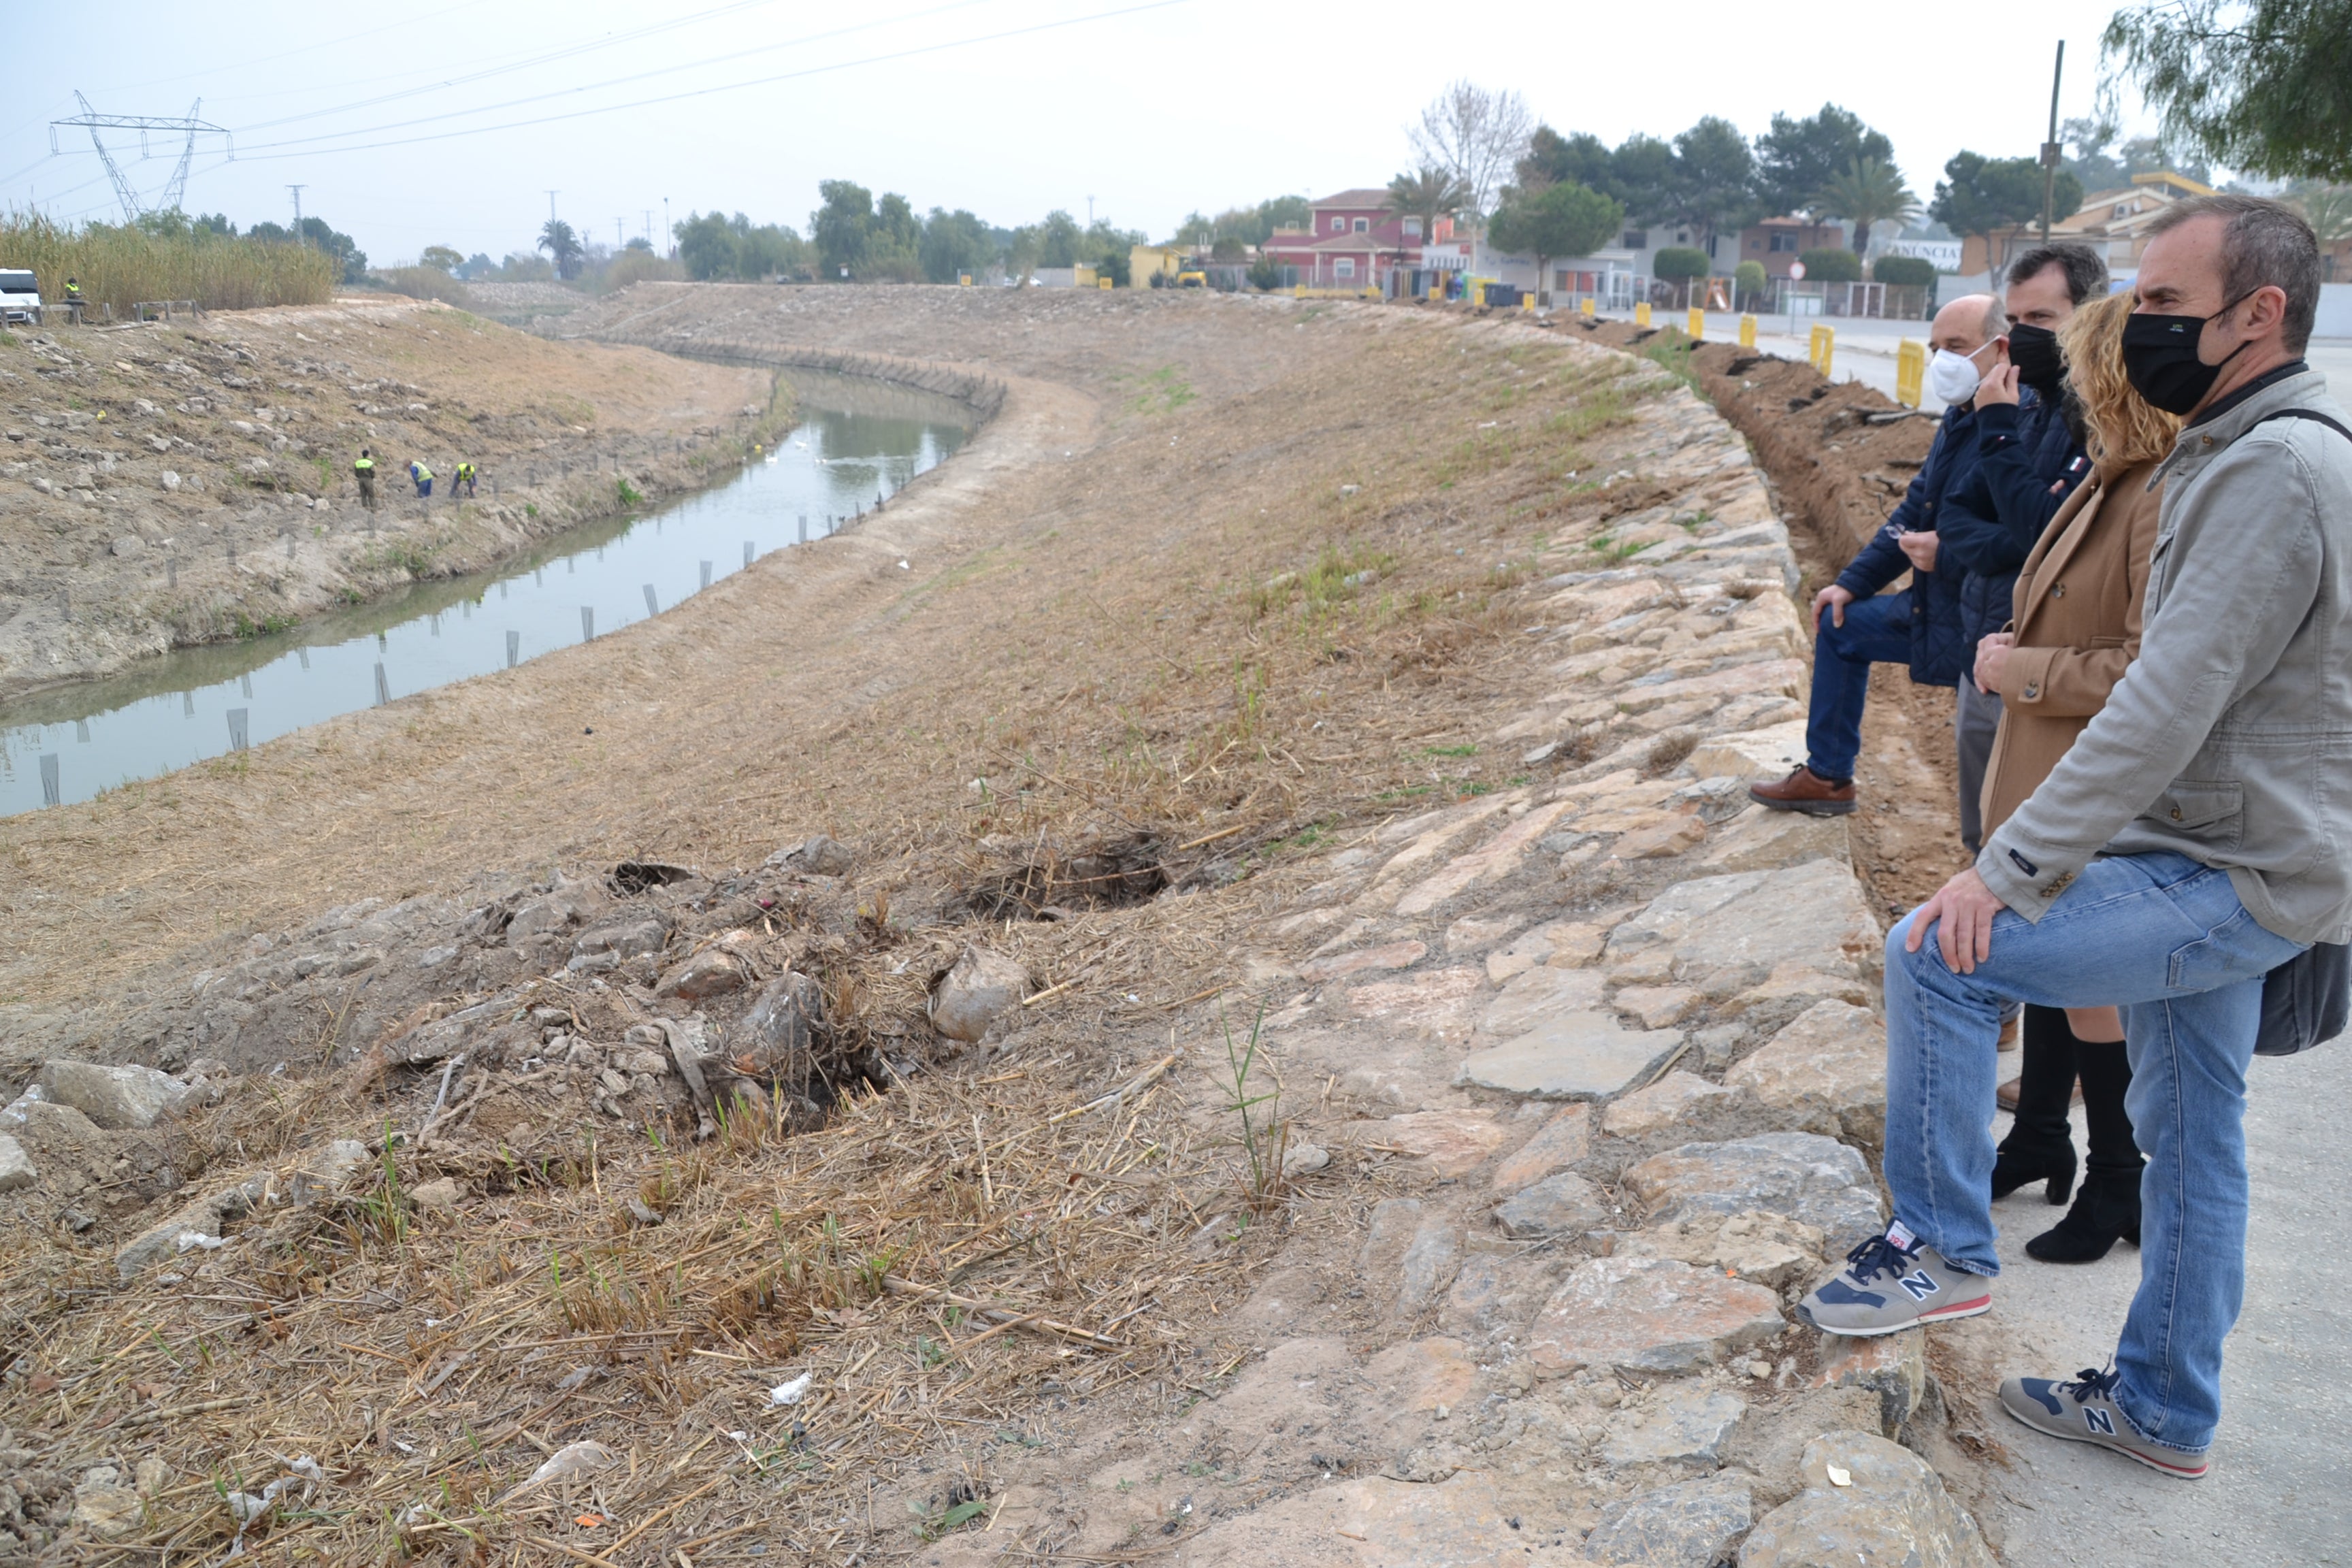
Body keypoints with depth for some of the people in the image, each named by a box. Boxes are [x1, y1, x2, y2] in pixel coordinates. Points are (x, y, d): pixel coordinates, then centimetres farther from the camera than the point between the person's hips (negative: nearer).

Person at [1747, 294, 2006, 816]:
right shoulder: (1959, 419, 9)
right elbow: (1916, 508, 19)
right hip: (1930, 609, 11)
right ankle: (1827, 776, 34)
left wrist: (1947, 551, -30)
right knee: (1840, 625, 24)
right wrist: (1854, 581, 17)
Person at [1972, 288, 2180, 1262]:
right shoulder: (2116, 481, 8)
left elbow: (2154, 672, -27)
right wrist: (2017, 649, 6)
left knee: (2091, 993, 6)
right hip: (2050, 779, 9)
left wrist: (2021, 669, -18)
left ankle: (2119, 1188, 26)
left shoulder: (2172, 499, -23)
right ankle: (2039, 1143, 40)